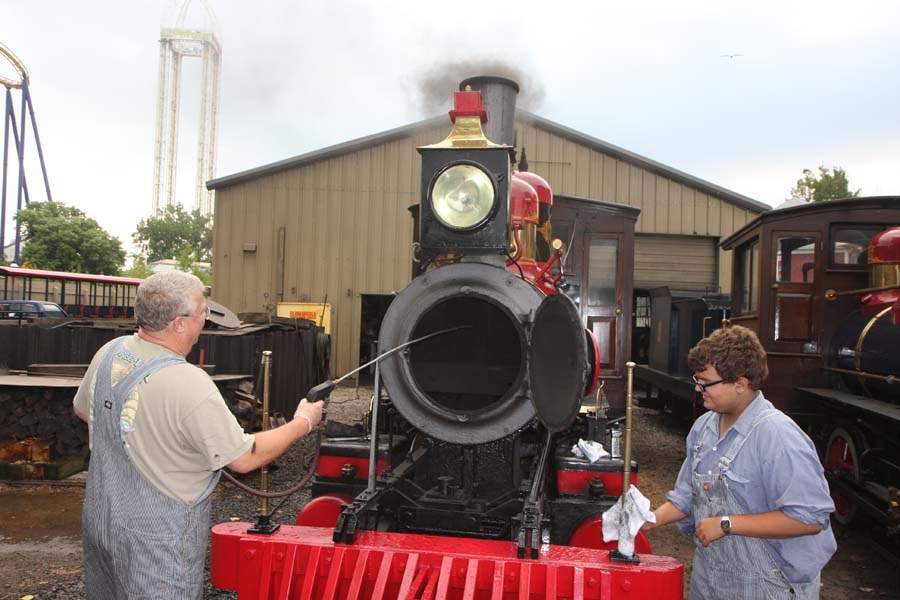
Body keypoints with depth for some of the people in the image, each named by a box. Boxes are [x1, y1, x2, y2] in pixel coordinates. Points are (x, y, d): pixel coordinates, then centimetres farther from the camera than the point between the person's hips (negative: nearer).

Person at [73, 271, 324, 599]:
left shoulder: (109, 352, -6)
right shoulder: (190, 386, -29)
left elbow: (82, 409, 14)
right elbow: (245, 458, -19)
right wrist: (303, 423, -6)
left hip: (99, 519, 8)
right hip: (156, 541, -7)